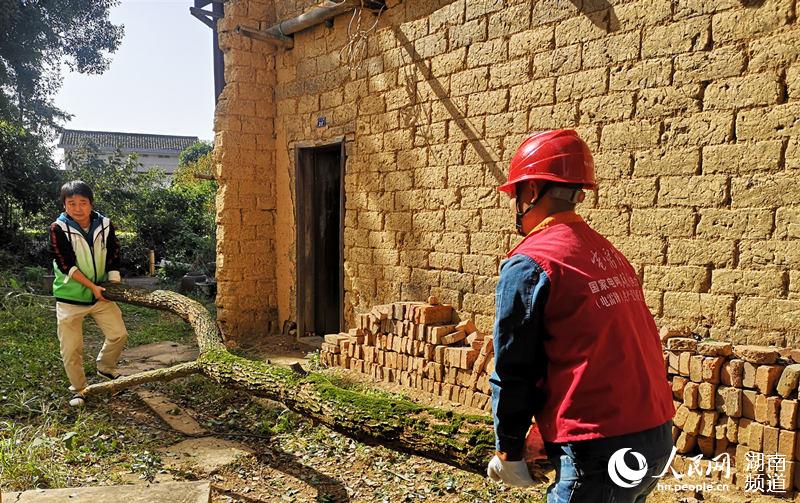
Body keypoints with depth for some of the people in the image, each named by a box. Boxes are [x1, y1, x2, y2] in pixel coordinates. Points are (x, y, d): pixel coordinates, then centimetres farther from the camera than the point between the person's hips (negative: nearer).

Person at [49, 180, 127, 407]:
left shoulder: (105, 225, -5)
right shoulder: (58, 229, -14)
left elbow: (113, 257, 0)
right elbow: (66, 265, -17)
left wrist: (114, 286, -9)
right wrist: (92, 286, -22)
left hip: (101, 293, 3)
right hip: (70, 296, -3)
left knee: (119, 333, 4)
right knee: (71, 348, 3)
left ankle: (105, 367, 31)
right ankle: (78, 389, 22)